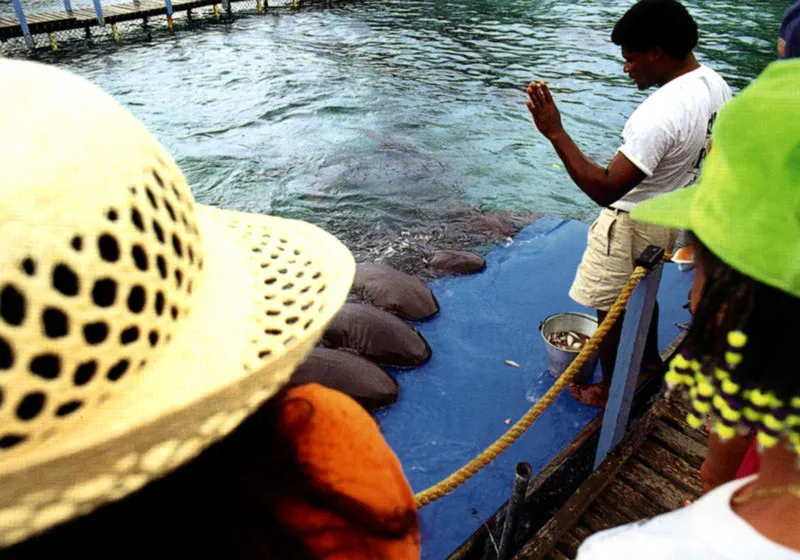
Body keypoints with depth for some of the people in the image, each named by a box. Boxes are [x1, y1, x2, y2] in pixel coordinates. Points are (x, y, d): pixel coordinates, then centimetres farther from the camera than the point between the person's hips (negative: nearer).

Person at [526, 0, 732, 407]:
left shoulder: (661, 113, -34)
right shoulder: (715, 84, -4)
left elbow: (605, 190, -37)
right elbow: (707, 152, 11)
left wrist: (555, 132, -38)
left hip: (631, 225, -9)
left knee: (611, 308, 10)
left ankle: (610, 388, 30)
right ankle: (650, 357, 52)